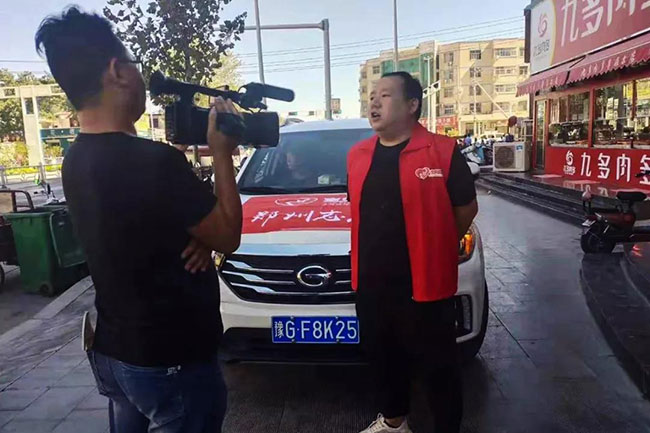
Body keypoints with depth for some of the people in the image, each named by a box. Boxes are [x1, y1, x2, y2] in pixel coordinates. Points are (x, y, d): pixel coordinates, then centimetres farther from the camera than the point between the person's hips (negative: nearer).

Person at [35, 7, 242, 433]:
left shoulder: (76, 162, 1)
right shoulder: (153, 161, -28)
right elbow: (228, 236, -15)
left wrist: (198, 235, -7)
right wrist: (221, 154, -10)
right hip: (172, 359, -8)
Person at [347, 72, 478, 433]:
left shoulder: (443, 152, -11)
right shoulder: (358, 155, 6)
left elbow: (466, 208, -1)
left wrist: (433, 248, 7)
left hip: (425, 285, -5)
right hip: (371, 285, 6)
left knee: (438, 368, 11)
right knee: (383, 359, 23)